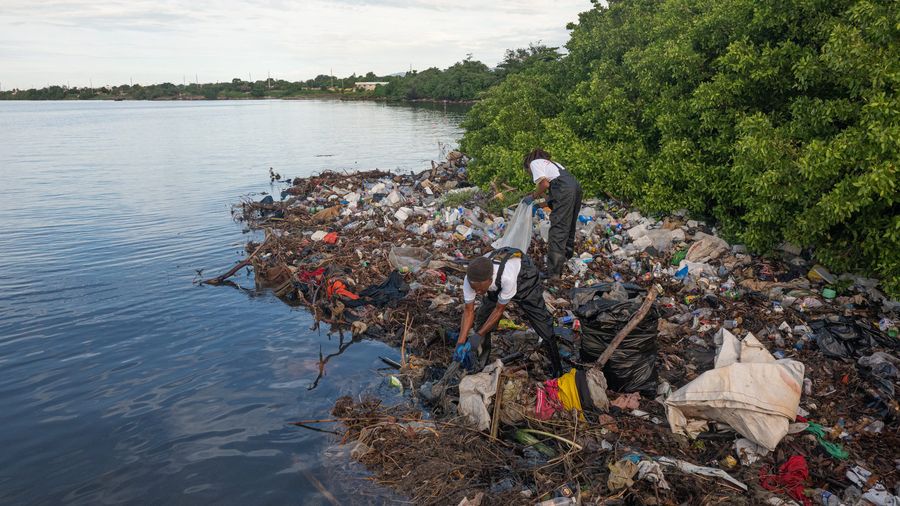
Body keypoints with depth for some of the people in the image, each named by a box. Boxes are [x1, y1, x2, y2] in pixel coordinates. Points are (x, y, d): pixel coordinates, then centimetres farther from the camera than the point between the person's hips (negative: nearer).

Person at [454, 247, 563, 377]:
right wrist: (460, 343, -28)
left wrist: (479, 335, -30)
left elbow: (499, 309, -32)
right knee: (482, 321, -4)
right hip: (498, 286, 4)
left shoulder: (507, 278, -49)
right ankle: (480, 366, 17)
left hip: (524, 278, -4)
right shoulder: (470, 279, -35)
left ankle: (558, 369, 14)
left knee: (542, 323, -5)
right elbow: (468, 310, -21)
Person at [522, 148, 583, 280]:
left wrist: (533, 197, 10)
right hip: (576, 186, 9)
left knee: (557, 230, -10)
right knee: (569, 226, 21)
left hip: (564, 190, -8)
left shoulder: (534, 163, 10)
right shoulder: (549, 162, 35)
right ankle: (566, 258, 37)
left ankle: (553, 273, -13)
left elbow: (544, 184, -4)